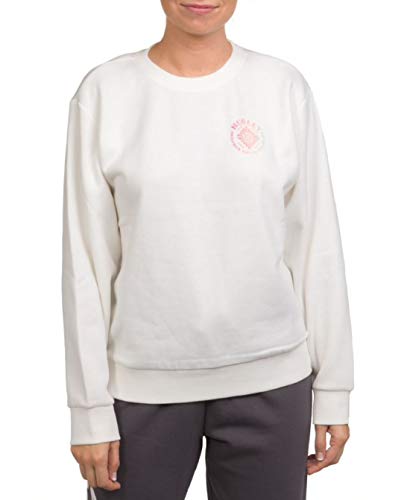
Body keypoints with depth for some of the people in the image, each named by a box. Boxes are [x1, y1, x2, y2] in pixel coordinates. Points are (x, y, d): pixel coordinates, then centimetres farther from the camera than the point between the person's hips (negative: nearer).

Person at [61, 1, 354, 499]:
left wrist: (332, 388, 3)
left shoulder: (284, 85, -1)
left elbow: (317, 246, 2)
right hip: (141, 384, 0)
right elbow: (87, 260, -2)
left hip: (271, 378, 1)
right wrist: (90, 407, -2)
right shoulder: (104, 90, -3)